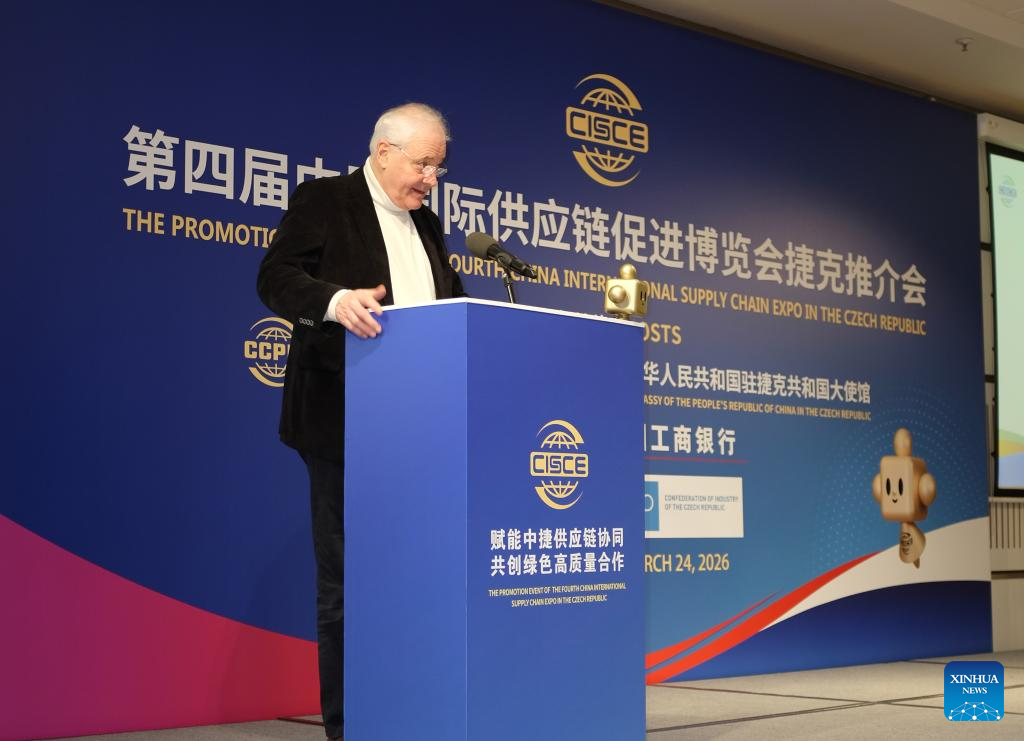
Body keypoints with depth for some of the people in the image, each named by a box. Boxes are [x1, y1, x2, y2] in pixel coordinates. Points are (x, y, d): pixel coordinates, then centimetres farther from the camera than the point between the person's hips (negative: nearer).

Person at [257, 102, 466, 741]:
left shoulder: (426, 223, 20)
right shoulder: (323, 201, 0)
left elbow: (450, 305, 23)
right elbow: (276, 277, -10)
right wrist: (334, 300, -29)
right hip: (345, 423, -6)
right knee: (345, 574, 0)